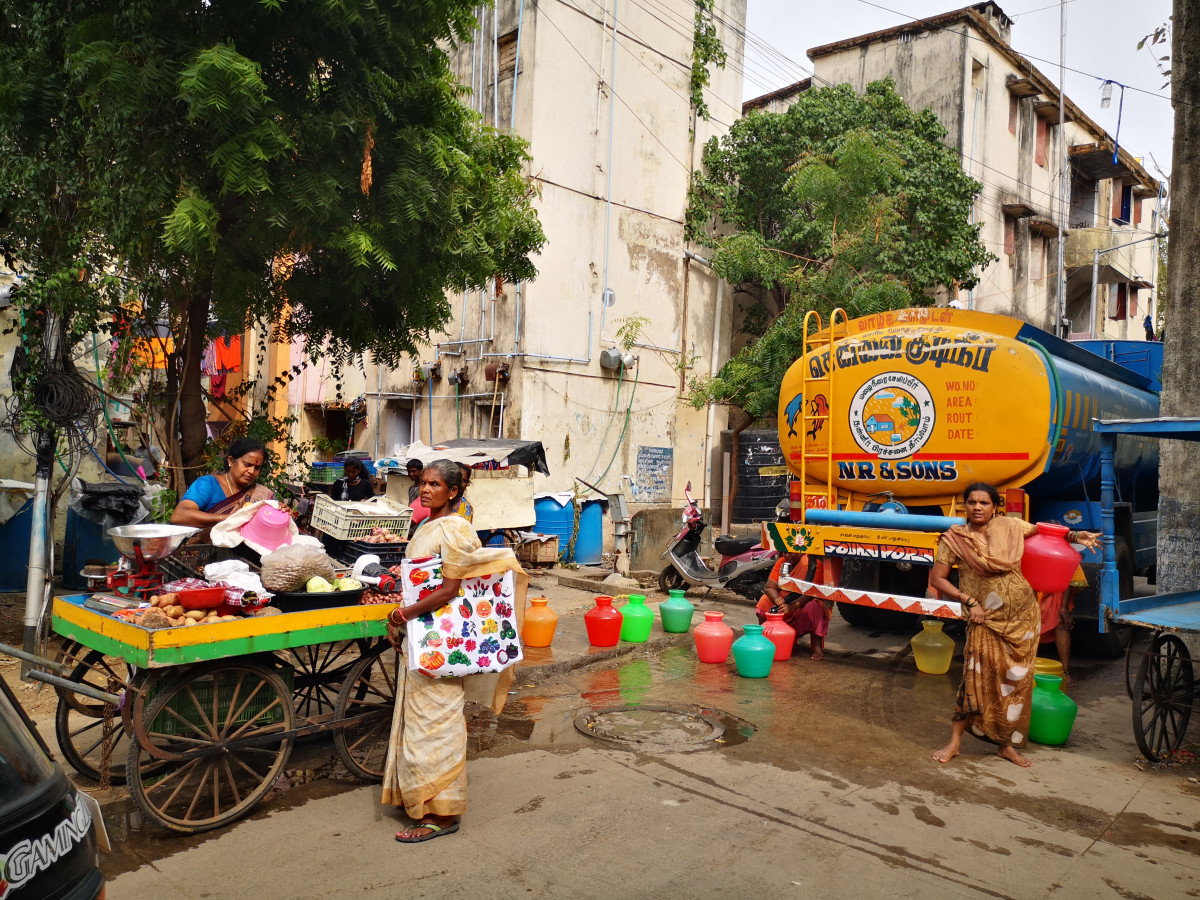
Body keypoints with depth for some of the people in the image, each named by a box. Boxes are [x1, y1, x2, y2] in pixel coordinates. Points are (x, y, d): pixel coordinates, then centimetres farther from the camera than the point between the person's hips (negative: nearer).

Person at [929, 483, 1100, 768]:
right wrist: (969, 601, -12)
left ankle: (1007, 744, 24)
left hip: (1023, 617, 4)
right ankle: (955, 741, 4)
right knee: (978, 678, -11)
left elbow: (1041, 529, 18)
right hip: (987, 620, -4)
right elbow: (936, 579, -6)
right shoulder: (954, 539, -8)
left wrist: (1074, 535, 3)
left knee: (1017, 681, 9)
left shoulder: (1009, 526, 0)